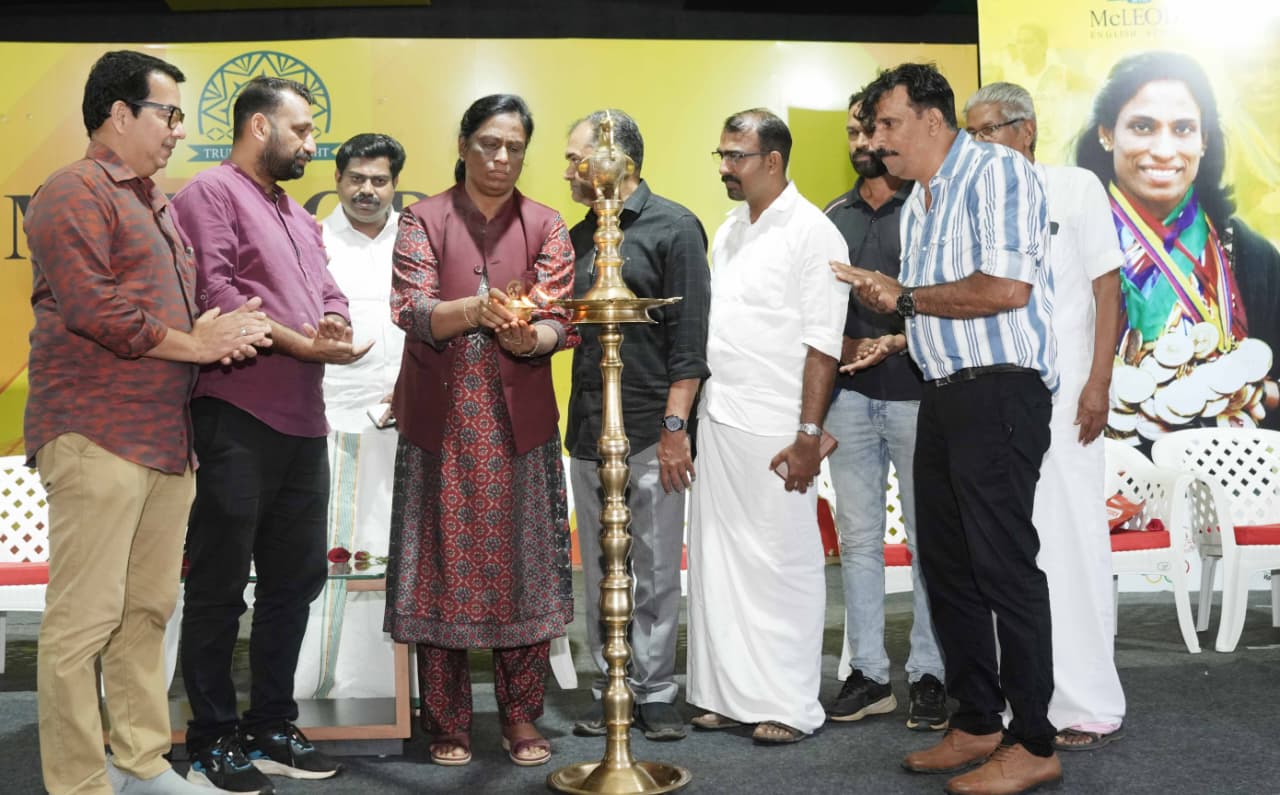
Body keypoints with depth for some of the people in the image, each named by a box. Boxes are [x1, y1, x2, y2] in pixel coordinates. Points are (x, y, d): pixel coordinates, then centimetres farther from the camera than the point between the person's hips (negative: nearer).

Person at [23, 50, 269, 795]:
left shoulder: (157, 203, 23)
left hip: (169, 437, 8)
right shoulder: (76, 192, -4)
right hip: (98, 436, -8)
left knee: (148, 610, 11)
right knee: (85, 619, -4)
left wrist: (222, 329, 3)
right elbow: (92, 308, -16)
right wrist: (194, 343, -9)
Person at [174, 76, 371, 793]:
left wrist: (334, 321, -6)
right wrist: (304, 344, -16)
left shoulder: (302, 218, 23)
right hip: (238, 417, -8)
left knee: (296, 577, 12)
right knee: (221, 584, 1)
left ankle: (272, 728, 24)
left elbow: (330, 293, 17)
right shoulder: (213, 193, -3)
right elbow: (215, 294, -16)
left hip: (304, 421, 9)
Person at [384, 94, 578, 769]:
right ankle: (447, 722, 18)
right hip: (441, 420, -1)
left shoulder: (545, 226, 7)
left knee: (523, 567, 3)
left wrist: (529, 337, -26)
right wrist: (474, 310, -29)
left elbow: (559, 321, -3)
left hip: (520, 421, 1)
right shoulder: (424, 219, 4)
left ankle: (520, 715, 19)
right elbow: (411, 309, -10)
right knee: (443, 566, 4)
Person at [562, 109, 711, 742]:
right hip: (587, 430, 6)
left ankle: (655, 693, 15)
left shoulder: (674, 227, -3)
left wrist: (675, 426, -14)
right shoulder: (577, 236, 16)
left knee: (656, 572, 3)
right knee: (599, 573, 10)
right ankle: (608, 691, 20)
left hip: (651, 431, -5)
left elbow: (690, 336, -9)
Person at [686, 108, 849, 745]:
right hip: (717, 422, 7)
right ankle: (734, 694, 22)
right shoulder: (727, 233, 15)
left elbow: (821, 345, -11)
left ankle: (790, 707, 14)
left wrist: (808, 437, -16)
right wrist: (693, 417, 11)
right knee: (720, 562, 10)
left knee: (782, 566, 1)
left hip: (773, 429, -7)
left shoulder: (811, 232, -6)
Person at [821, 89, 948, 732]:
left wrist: (898, 343, -17)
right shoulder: (834, 216, 14)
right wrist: (835, 346, 0)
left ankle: (928, 674, 14)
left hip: (915, 393, -4)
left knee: (927, 539, 3)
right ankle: (868, 673, 17)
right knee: (857, 539, 7)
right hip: (848, 396, 4)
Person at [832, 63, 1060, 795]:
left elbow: (1006, 289, -20)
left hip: (1000, 391, -9)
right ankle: (977, 725, 24)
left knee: (1004, 566, -5)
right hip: (944, 396, 9)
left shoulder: (996, 171, -7)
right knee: (946, 563, 12)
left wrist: (905, 296, -11)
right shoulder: (919, 203, 19)